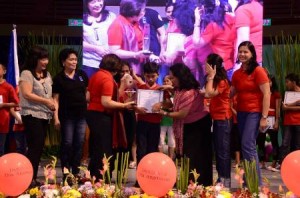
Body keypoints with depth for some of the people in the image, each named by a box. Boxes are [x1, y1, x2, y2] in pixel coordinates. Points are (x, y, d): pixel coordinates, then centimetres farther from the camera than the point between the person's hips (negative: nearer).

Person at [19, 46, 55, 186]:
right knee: (35, 146, -11)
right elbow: (27, 94, -17)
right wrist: (46, 101, -14)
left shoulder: (47, 75, 15)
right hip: (32, 115, -7)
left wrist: (52, 104, 1)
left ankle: (33, 178, 14)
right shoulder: (27, 74, -7)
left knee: (39, 147, 7)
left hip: (44, 115, 7)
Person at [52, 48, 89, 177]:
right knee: (67, 144, 1)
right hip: (66, 115, -3)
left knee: (79, 143, 8)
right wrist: (56, 118, -10)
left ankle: (76, 172, 17)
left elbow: (88, 91, 17)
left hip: (81, 114, 3)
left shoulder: (82, 75, 7)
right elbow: (56, 99, -4)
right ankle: (66, 172, 10)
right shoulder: (58, 78, -2)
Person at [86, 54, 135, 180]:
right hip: (102, 116, -9)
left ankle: (92, 177, 25)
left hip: (92, 113, 9)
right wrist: (124, 105, -22)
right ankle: (101, 179, 2)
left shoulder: (96, 75, 10)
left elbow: (88, 97, 15)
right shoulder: (108, 79, -17)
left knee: (95, 149, 18)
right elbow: (106, 102, -25)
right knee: (104, 150, -2)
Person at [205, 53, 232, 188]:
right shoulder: (216, 81, 15)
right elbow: (209, 94, 9)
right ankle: (221, 178, 21)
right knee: (218, 150, 13)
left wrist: (211, 76, -19)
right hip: (217, 119, 10)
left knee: (223, 151, -6)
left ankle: (226, 181, -1)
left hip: (223, 119, -10)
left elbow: (209, 93, -25)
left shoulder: (222, 81, -15)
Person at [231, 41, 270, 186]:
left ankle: (257, 182, -7)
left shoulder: (258, 71, -9)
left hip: (255, 112, -7)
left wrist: (264, 117, -16)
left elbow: (266, 94, -12)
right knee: (245, 146, 9)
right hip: (241, 113, 7)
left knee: (248, 145, -14)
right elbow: (231, 93, 14)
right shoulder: (236, 73, 11)